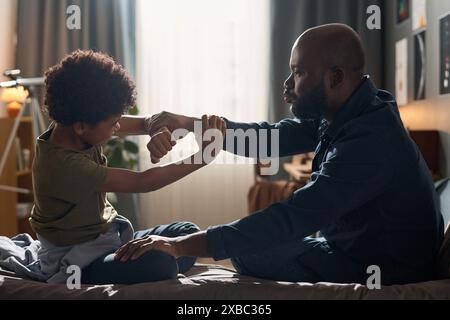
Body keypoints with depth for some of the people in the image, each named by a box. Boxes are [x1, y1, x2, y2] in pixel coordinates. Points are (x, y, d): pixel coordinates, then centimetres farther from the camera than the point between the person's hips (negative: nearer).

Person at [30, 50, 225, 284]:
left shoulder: (73, 127, -7)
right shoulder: (64, 166, -30)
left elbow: (143, 123, -2)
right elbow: (141, 182, -27)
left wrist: (161, 131, -27)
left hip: (108, 235, 9)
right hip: (78, 262, -9)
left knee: (187, 233, 7)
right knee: (161, 263, -31)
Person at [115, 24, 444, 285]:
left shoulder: (368, 139, -31)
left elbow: (295, 217, -35)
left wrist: (183, 246, -35)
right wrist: (190, 122, -4)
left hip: (384, 275, -9)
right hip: (355, 246, 9)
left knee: (247, 252, -8)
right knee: (248, 240, 11)